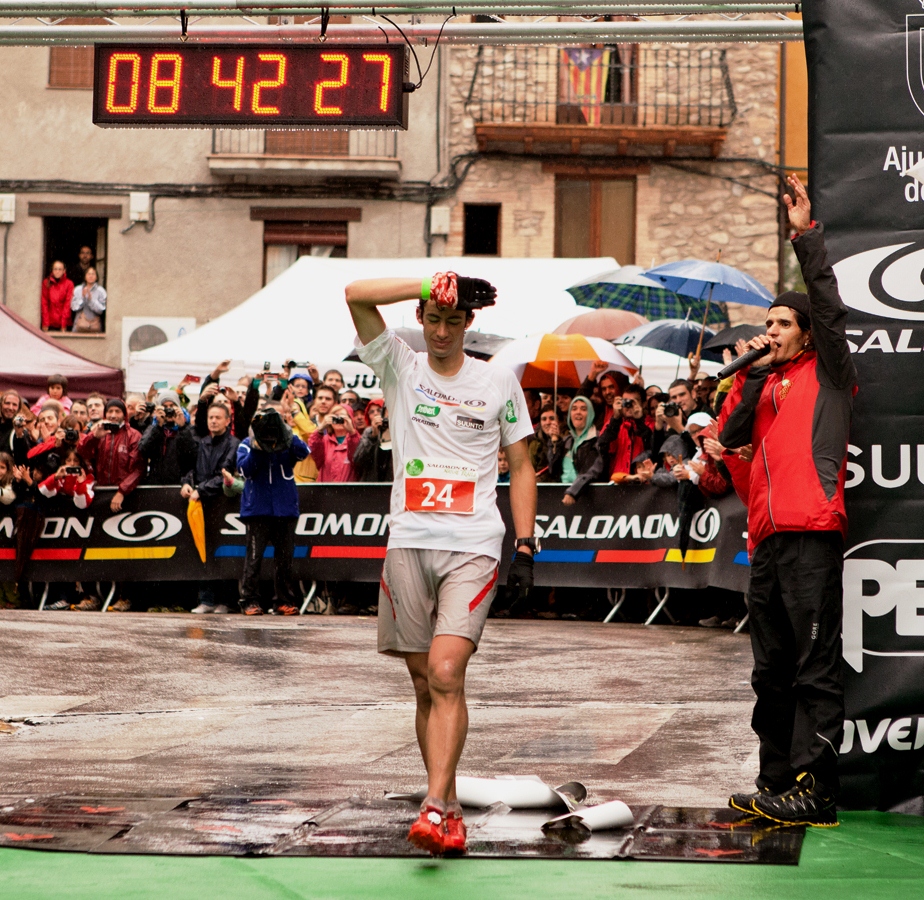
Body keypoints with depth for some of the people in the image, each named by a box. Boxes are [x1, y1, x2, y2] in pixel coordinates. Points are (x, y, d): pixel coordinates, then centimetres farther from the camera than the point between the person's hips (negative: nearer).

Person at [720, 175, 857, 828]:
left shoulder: (826, 374, 6)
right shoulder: (766, 385, 23)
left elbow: (830, 308, -6)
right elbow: (731, 436, 12)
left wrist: (808, 237, -8)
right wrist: (750, 373, 5)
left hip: (812, 534, -8)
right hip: (768, 536, 8)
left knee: (815, 667, -11)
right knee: (772, 670, 10)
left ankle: (815, 792, -16)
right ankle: (777, 785, 16)